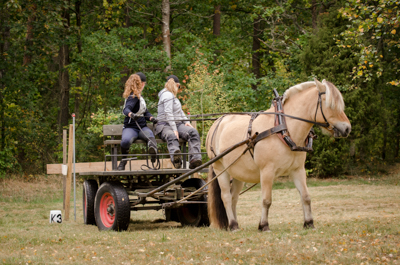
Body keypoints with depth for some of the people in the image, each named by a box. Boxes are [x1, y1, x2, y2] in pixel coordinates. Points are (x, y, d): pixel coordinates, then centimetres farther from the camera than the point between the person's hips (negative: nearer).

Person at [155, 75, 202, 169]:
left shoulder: (172, 95, 28)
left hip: (177, 124, 8)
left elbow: (180, 111, 32)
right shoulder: (167, 95, -3)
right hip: (165, 125, -8)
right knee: (172, 136, -41)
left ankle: (195, 159, -43)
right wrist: (174, 130, -22)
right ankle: (176, 158, -74)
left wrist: (186, 121, 11)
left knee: (193, 132, -22)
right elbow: (168, 113, -14)